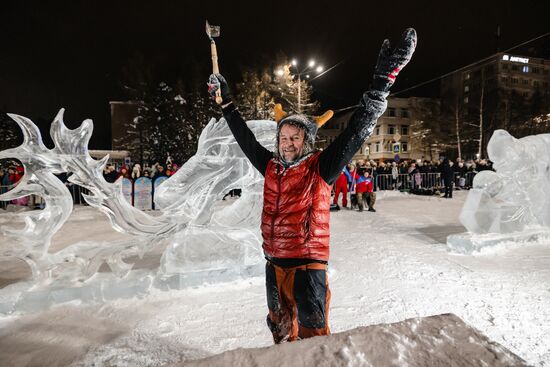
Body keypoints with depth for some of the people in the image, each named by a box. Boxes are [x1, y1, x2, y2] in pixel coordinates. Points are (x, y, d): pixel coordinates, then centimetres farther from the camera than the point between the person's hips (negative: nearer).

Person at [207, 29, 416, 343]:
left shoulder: (320, 168, -10)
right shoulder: (271, 168, 2)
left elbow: (356, 133, -15)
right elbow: (245, 137, 14)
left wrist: (382, 83, -19)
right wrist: (226, 102, 21)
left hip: (308, 264, -5)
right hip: (274, 263, 6)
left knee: (313, 334, 5)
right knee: (281, 329, 25)